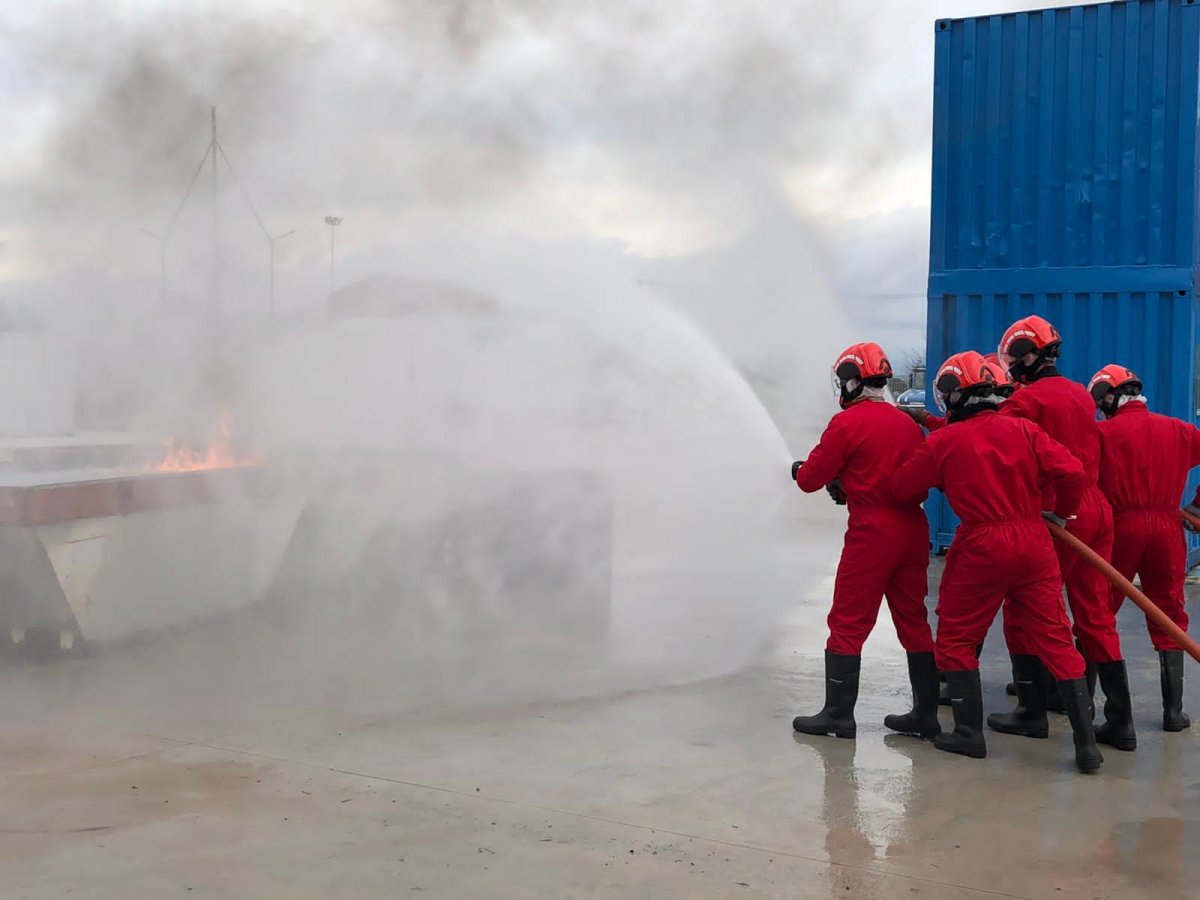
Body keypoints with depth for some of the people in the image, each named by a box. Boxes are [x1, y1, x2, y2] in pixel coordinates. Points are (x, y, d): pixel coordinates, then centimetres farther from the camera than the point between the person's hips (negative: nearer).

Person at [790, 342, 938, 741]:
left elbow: (811, 479, -6)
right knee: (914, 621, 14)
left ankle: (838, 714, 8)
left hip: (871, 535, -6)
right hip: (913, 530, 7)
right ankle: (925, 714, 19)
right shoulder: (908, 423, 10)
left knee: (848, 624, 3)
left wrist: (799, 470, 19)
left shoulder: (847, 423, -10)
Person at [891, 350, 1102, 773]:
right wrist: (1061, 513, 13)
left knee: (956, 639, 13)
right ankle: (1086, 742, 7)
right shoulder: (1023, 430, 3)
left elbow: (901, 490, 3)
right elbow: (1071, 472, -4)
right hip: (1034, 544, 3)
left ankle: (969, 732, 14)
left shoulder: (943, 443, -3)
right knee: (1056, 641, 7)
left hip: (982, 548, -3)